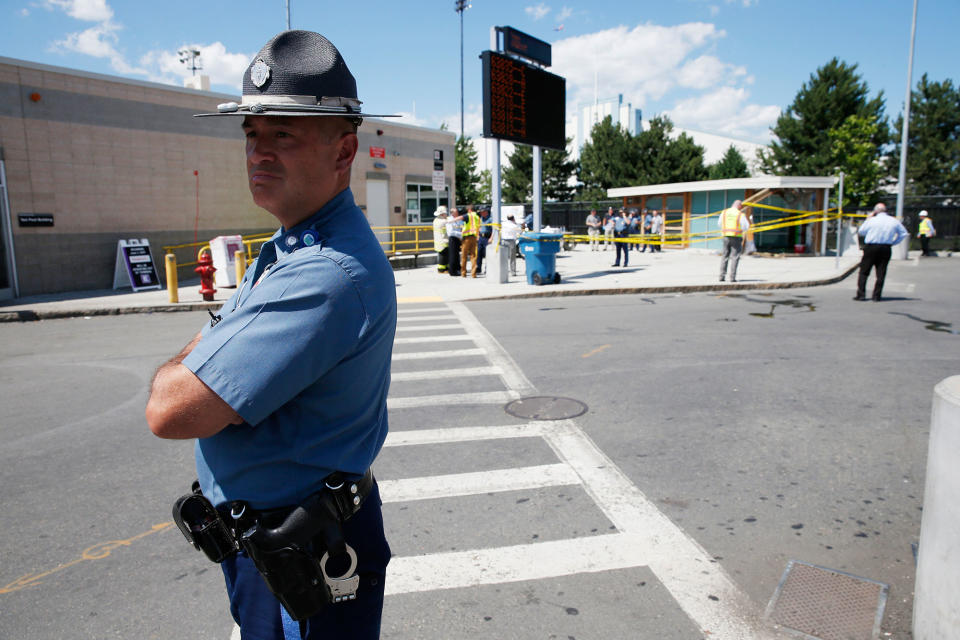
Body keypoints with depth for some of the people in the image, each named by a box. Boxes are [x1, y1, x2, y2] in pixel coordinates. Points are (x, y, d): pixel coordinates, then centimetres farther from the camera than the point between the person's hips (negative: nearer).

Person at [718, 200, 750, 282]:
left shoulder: (724, 212, 6)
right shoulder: (741, 214, -5)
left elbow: (720, 224, 15)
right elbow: (746, 227, -3)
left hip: (726, 236, 3)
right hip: (736, 237, -3)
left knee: (725, 257, 11)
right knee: (734, 257, -1)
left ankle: (722, 276, 6)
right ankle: (732, 277, -6)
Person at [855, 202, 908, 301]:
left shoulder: (872, 220, -4)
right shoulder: (894, 221, 6)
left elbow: (861, 231, 9)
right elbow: (903, 233, 15)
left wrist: (867, 219, 15)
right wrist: (893, 242, 15)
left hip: (871, 247, -3)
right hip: (886, 248, 3)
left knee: (864, 271, 4)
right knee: (881, 273, 5)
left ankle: (861, 294, -1)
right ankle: (877, 296, 5)